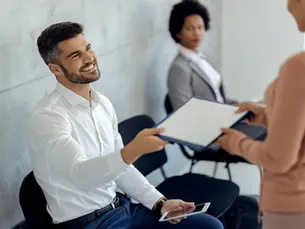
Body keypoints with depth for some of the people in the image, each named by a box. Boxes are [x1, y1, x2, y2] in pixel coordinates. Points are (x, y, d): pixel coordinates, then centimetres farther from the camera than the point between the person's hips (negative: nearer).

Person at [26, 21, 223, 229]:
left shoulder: (102, 103, 7)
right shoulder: (48, 117, -19)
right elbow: (81, 174, -34)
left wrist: (159, 203, 1)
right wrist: (132, 151, -49)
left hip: (124, 208, 8)